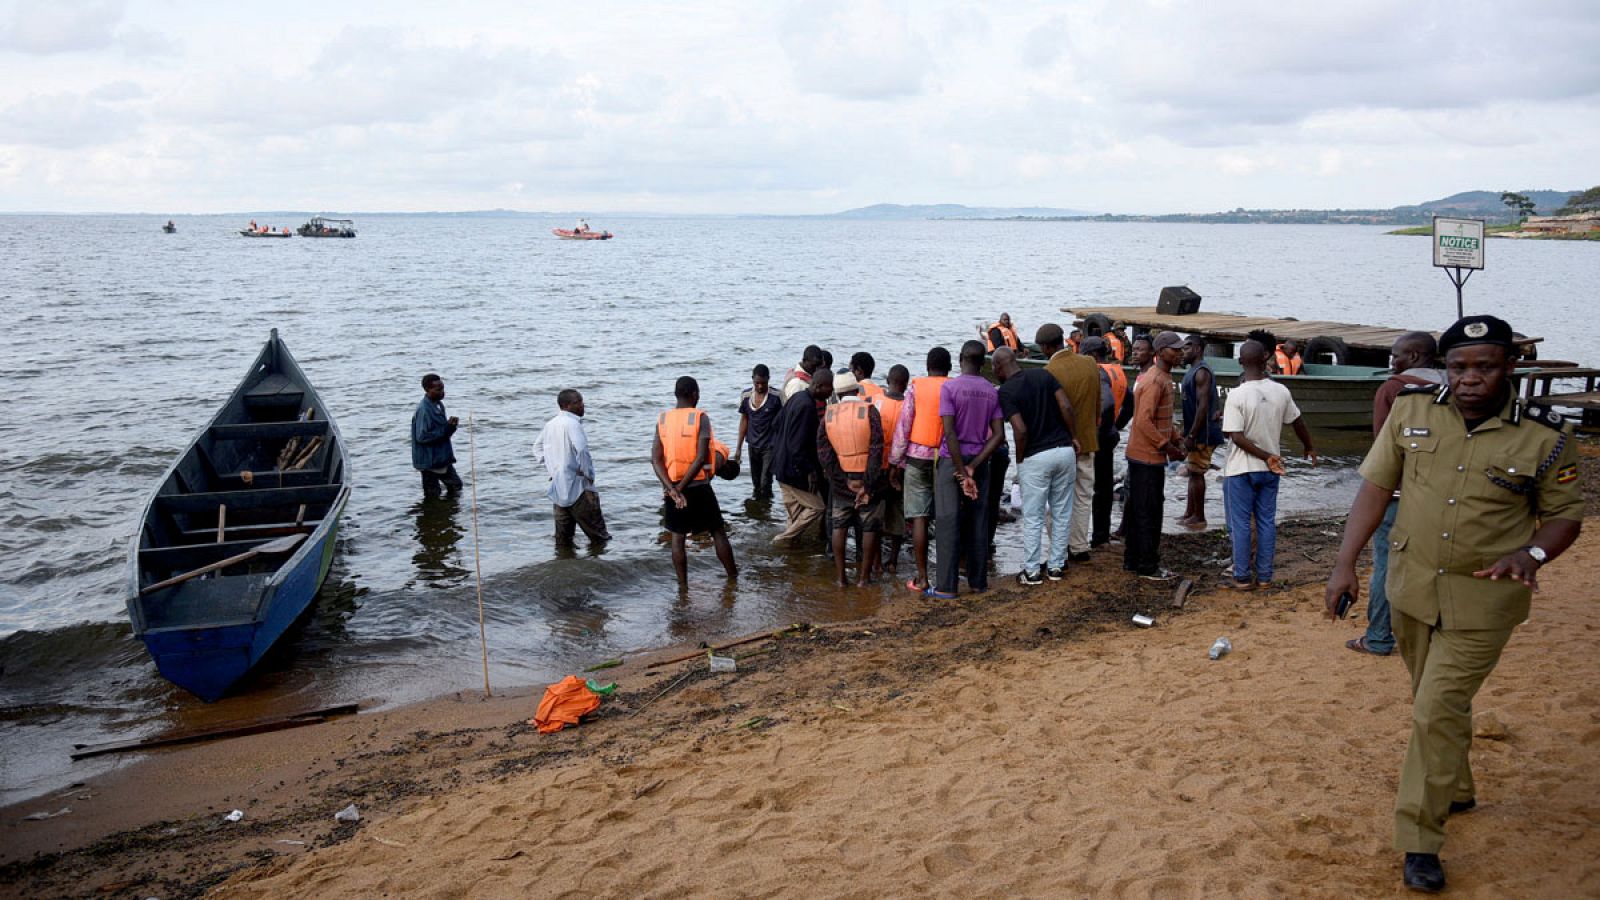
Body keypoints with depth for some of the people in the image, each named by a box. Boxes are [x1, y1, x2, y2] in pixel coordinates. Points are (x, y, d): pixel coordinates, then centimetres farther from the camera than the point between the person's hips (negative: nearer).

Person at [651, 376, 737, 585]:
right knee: (718, 532, 11)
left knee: (678, 537, 11)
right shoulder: (700, 418, -9)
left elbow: (655, 459, -6)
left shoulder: (662, 419, 2)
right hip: (698, 486, -3)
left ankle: (683, 585, 12)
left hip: (672, 487, 3)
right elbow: (701, 457, -19)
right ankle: (733, 577, 20)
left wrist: (672, 489, -14)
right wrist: (681, 488, -15)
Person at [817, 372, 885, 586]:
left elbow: (824, 453, -5)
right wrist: (868, 484, -13)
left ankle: (840, 576, 14)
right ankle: (863, 576, 11)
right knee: (869, 529, 7)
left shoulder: (828, 415, 1)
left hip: (841, 481, 3)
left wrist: (844, 480, -6)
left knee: (839, 527, 12)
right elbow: (876, 450, -15)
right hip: (867, 479, -2)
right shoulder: (869, 411, -8)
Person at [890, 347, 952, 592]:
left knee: (919, 517, 1)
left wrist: (896, 462, 4)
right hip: (948, 460, 1)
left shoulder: (916, 388, -1)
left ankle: (921, 578, 1)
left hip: (917, 457, -1)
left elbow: (903, 426, -2)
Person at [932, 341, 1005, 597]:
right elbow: (997, 435, -2)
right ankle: (978, 581, 16)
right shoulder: (992, 392, 5)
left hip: (952, 460, -4)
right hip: (979, 461, 4)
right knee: (978, 523, 10)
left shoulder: (949, 387, -10)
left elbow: (950, 432, -17)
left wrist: (962, 473, -15)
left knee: (949, 524, -2)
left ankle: (947, 586, -1)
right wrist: (972, 467, -8)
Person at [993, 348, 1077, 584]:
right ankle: (1056, 566, 21)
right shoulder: (1044, 375, 5)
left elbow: (1020, 430, -18)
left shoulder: (1006, 392, -9)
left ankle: (1032, 571, 11)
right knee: (1062, 513, 13)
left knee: (1033, 518, 6)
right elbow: (1067, 408, -4)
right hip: (1064, 450, 5)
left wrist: (1019, 460, -4)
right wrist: (1072, 438, 8)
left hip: (1035, 458, -5)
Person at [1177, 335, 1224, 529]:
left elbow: (1203, 406, -22)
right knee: (1193, 473, 14)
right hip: (1196, 432, 10)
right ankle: (1189, 514, 22)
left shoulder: (1201, 372, -17)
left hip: (1202, 434, -10)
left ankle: (1199, 518, 3)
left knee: (1196, 473, -4)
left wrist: (1191, 435, -22)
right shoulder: (1194, 370, 15)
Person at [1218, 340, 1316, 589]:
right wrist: (1309, 448, 29)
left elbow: (1237, 437, -21)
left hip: (1241, 469, -4)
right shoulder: (1281, 392, -3)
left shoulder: (1237, 394, -17)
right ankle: (1264, 576, 18)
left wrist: (1267, 456, -12)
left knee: (1240, 523, 5)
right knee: (1267, 522, 12)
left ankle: (1242, 578, 9)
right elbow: (1298, 424, 11)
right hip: (1270, 470, 5)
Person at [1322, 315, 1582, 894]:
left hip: (1482, 601, -3)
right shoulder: (1412, 410, -5)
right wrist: (1345, 563, -7)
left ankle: (1420, 842, 5)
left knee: (1438, 710, -8)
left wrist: (1533, 552, -23)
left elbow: (1566, 516, 0)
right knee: (1436, 702, 21)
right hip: (1412, 586, 4)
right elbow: (1376, 487, -1)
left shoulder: (1546, 438, -12)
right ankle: (1455, 790, 46)